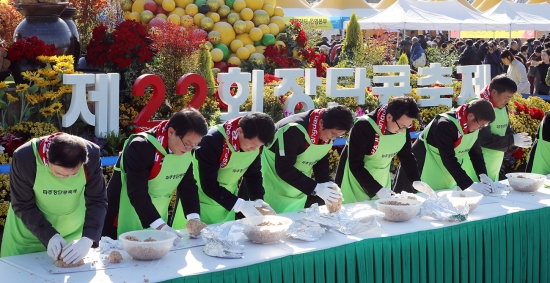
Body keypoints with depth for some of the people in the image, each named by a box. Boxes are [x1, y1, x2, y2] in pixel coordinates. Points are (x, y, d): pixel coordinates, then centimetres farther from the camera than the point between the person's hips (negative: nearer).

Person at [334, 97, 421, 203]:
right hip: (356, 180, -5)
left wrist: (417, 181, -6)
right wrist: (376, 189, -28)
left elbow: (407, 156, 4)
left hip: (381, 181, 5)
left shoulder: (403, 127, -11)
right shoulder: (364, 127, -29)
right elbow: (355, 165, -26)